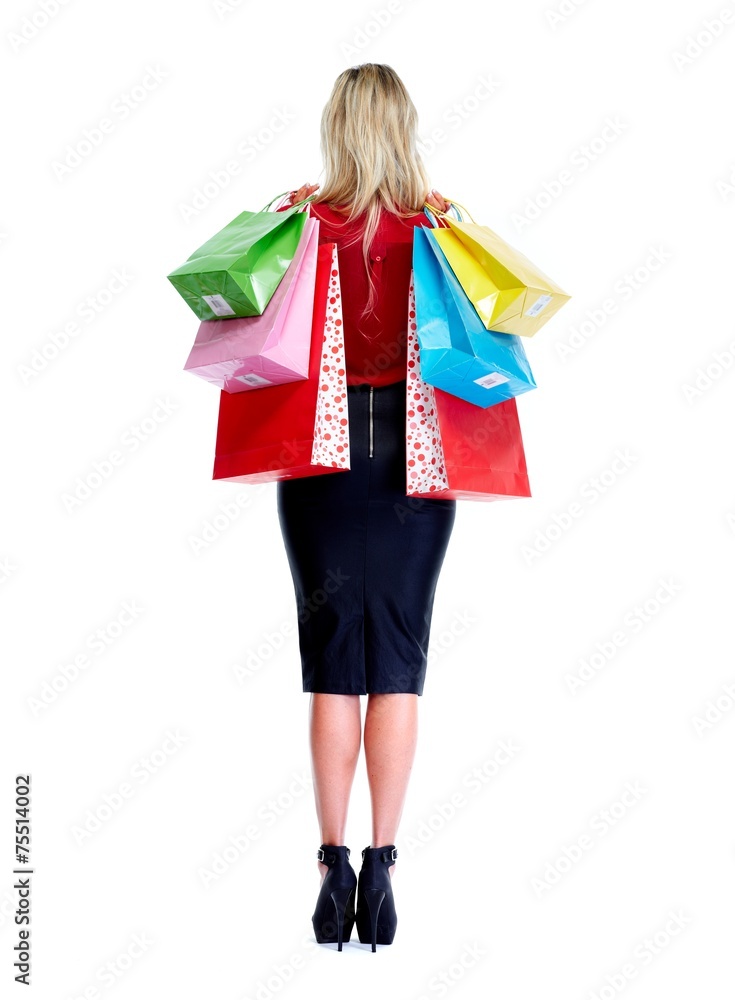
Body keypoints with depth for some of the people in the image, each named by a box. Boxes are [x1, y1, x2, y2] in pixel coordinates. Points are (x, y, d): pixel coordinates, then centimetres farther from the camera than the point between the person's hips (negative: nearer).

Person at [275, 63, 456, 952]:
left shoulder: (306, 221, -5)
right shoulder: (440, 225, -3)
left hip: (324, 452, -1)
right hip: (415, 454, 1)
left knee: (331, 665, 6)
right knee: (399, 662, 6)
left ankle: (335, 866, 7)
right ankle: (382, 869, 6)